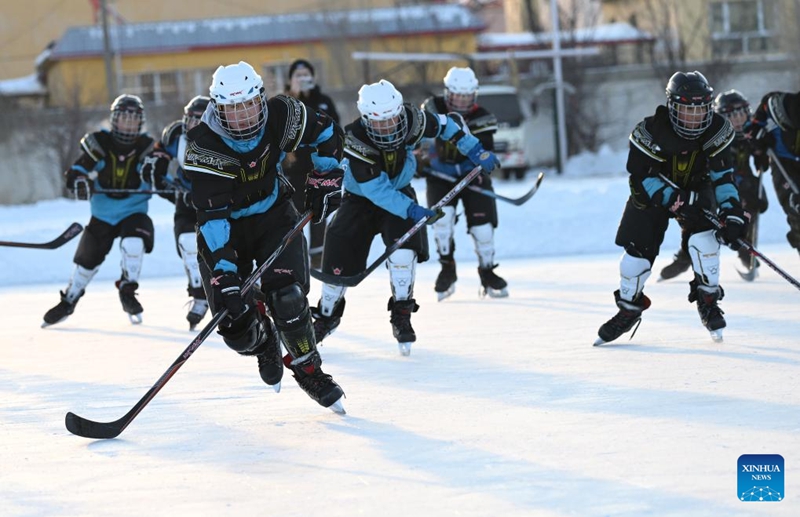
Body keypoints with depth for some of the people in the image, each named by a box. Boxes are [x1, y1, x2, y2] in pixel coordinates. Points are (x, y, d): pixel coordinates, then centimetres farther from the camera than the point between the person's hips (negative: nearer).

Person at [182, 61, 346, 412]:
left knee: (286, 297, -19)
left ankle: (308, 370, 4)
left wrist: (324, 181, -4)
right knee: (235, 323, -9)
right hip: (224, 227, -2)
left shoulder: (282, 116, -19)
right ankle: (264, 345, 29)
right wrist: (224, 274, -41)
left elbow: (328, 134, 3)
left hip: (273, 215, 2)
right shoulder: (203, 147, -29)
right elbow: (212, 216, -34)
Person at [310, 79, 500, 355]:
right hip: (360, 198, -2)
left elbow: (449, 125, -4)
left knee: (403, 245, -23)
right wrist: (411, 210, -47)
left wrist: (476, 151, -11)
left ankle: (401, 317, -12)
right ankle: (326, 316, 19)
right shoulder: (354, 142, -34)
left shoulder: (412, 120, -24)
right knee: (339, 259, -7)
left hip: (400, 192, 2)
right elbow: (378, 191, -36)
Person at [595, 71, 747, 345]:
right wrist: (675, 200, -36)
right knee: (637, 248, -6)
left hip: (696, 189, 1)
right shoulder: (649, 132, -31)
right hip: (652, 191, -1)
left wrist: (731, 212, -30)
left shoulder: (718, 130, -23)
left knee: (703, 236, -24)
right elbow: (642, 178, -26)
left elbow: (723, 175, -18)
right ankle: (629, 307, 18)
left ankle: (708, 300, -5)